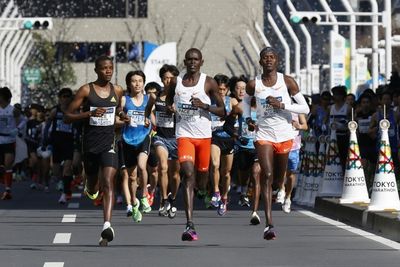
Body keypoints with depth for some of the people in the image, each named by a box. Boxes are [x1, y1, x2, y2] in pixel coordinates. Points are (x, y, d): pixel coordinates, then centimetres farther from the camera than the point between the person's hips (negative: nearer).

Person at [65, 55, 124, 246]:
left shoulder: (117, 91, 6)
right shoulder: (86, 90, -5)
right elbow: (68, 116, -7)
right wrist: (90, 113, -19)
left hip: (109, 143, 0)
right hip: (90, 144, 0)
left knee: (108, 183, -19)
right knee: (93, 188, 18)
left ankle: (107, 226, -30)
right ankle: (90, 188, 58)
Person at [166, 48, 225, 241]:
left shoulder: (209, 83, 1)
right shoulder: (176, 83, 7)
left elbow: (222, 111, 2)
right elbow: (168, 104, 23)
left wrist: (204, 106, -14)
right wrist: (169, 108, 0)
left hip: (204, 136, 1)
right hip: (184, 134, -1)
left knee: (202, 174, 9)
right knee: (188, 174, -17)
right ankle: (189, 225, -26)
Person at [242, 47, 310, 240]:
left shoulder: (287, 82, -4)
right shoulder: (254, 85, -1)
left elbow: (305, 108, -4)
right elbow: (246, 101, 22)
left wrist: (282, 105, -17)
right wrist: (248, 119, 3)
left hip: (284, 135, 1)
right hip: (263, 135, -1)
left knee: (278, 178, 14)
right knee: (267, 175, -17)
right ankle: (269, 224, -21)